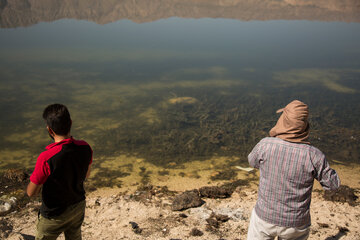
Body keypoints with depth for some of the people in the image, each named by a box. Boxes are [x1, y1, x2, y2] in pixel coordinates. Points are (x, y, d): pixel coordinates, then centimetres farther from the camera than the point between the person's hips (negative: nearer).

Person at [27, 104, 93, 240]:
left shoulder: (46, 158, -34)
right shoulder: (85, 148, -19)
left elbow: (31, 192, -21)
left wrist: (41, 182, -2)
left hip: (54, 215, -4)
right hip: (78, 207, 4)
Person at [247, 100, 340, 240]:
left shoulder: (265, 145, -19)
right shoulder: (313, 155, -20)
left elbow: (253, 162, 5)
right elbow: (333, 184, -4)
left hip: (265, 217, 0)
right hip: (296, 223, 0)